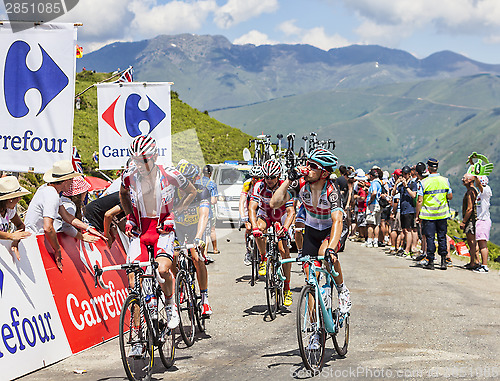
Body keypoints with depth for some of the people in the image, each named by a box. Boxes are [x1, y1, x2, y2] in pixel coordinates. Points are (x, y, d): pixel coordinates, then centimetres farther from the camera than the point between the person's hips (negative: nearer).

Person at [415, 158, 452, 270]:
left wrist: (417, 215, -2)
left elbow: (420, 201, -10)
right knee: (442, 237, 10)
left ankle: (430, 261, 2)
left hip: (428, 214, -2)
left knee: (430, 237, 2)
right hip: (442, 214, 3)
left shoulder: (424, 182, -9)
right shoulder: (445, 180, 0)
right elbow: (450, 196, 4)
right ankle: (443, 260, 9)